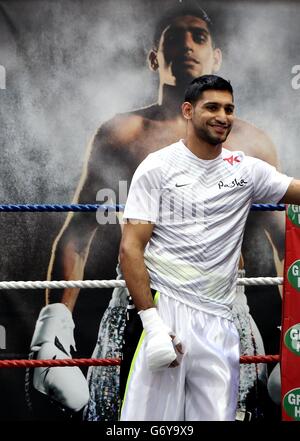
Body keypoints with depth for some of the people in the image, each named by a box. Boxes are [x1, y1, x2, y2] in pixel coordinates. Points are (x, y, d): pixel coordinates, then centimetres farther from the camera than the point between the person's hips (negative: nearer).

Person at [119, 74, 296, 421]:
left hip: (219, 322, 4)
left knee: (218, 415, 5)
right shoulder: (157, 168, -1)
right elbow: (130, 249, -7)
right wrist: (152, 323, -16)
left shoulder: (247, 169, 10)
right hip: (167, 312, -4)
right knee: (152, 416, -5)